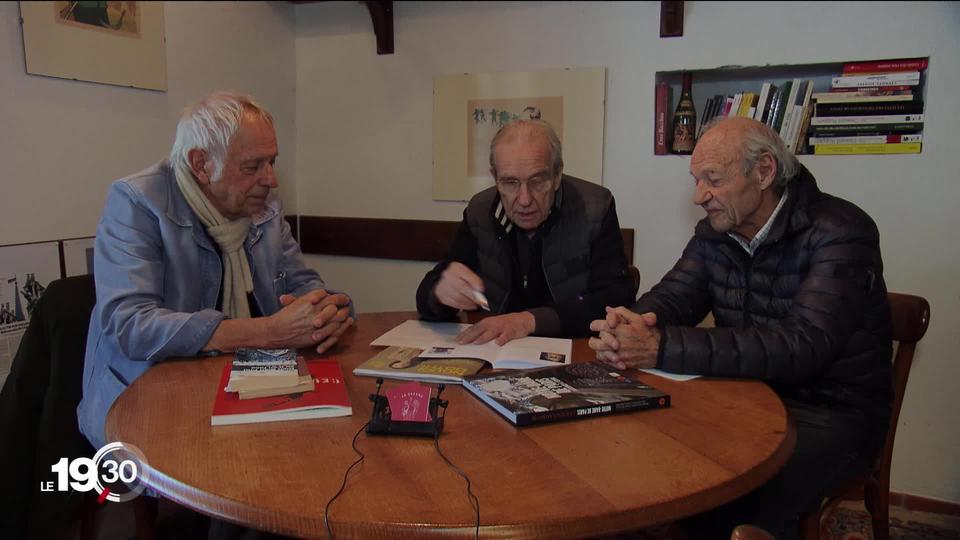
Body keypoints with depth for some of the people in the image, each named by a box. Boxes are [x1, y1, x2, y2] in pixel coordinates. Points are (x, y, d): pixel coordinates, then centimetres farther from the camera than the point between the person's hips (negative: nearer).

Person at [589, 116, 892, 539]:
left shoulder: (839, 232, -17)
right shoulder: (715, 232, 4)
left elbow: (803, 346, -29)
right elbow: (670, 297, 0)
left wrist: (660, 348, -36)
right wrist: (632, 324, -27)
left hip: (830, 411, -5)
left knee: (742, 496, -32)